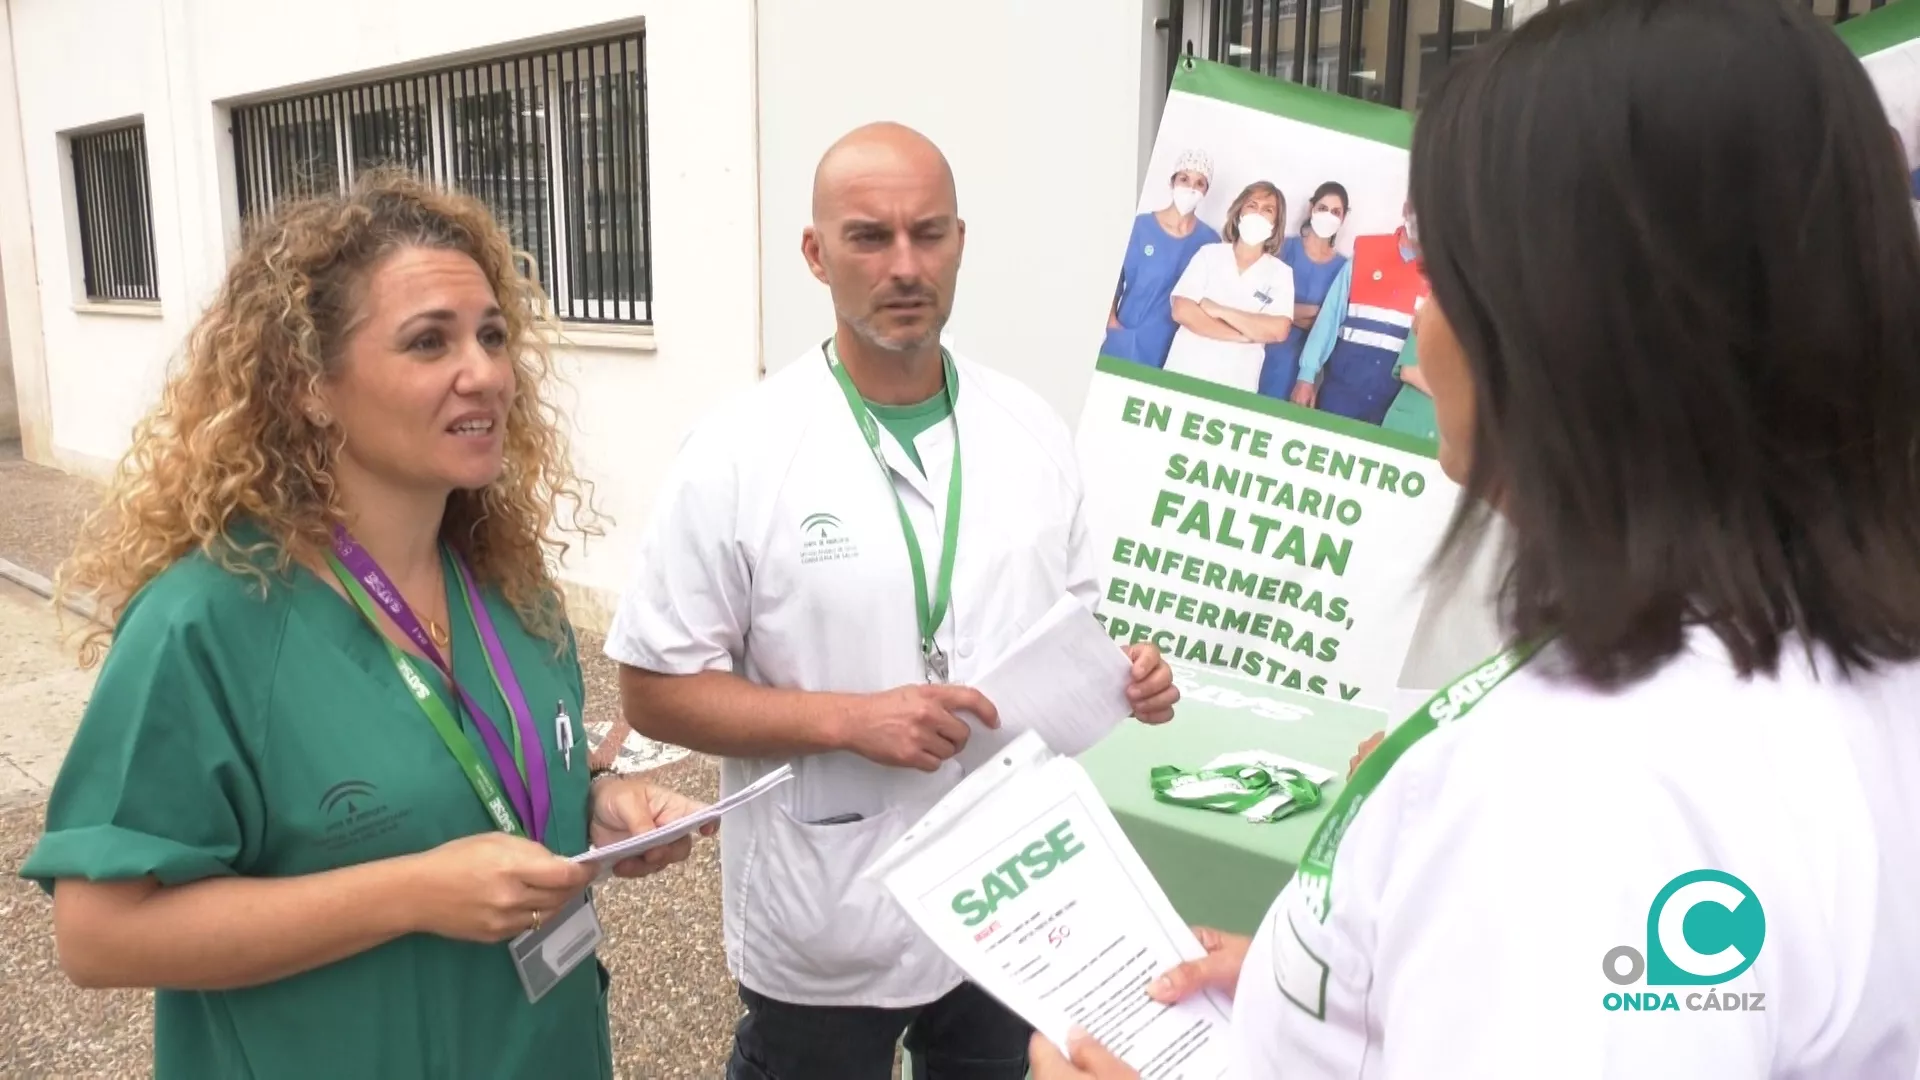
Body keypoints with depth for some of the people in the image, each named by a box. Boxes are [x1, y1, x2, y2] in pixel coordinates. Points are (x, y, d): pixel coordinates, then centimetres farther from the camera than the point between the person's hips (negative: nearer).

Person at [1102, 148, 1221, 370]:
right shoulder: (1140, 225, -2)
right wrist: (1110, 318, -8)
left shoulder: (1210, 241, 2)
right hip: (1124, 339, 0)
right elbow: (1115, 276, 3)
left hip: (1167, 347, 1)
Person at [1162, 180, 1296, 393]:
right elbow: (1182, 311, -8)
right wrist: (1243, 336, -11)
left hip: (1236, 387, 0)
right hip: (1184, 374, 0)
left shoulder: (1280, 272, 4)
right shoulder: (1209, 253, 5)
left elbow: (1278, 330, -11)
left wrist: (1219, 311, -11)